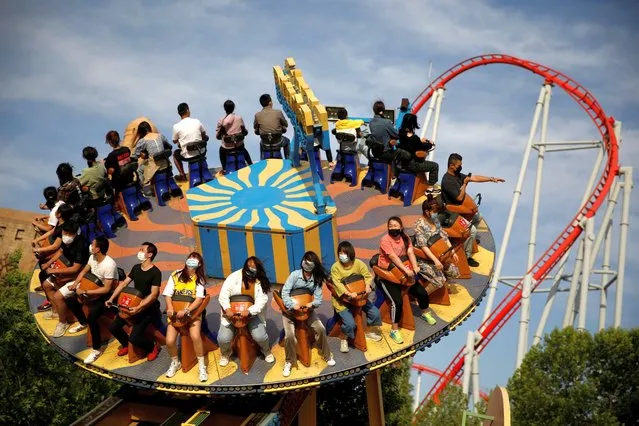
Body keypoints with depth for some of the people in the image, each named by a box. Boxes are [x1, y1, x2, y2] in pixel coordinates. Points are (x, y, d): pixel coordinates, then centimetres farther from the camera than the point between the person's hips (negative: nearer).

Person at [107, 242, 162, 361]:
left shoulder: (155, 272, -18)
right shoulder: (136, 268, 5)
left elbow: (154, 295, -24)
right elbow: (123, 284, 8)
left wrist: (139, 308, -33)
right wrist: (111, 299, -3)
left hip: (148, 309, -7)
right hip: (133, 305, 7)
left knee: (134, 337, -18)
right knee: (113, 327, 2)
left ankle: (152, 347, 12)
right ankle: (126, 344, 30)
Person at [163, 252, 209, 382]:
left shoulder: (199, 279, 1)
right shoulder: (176, 275, 3)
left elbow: (199, 299, -10)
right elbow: (168, 294, 1)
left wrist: (186, 310, -25)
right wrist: (170, 308, -19)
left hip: (193, 312, -1)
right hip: (175, 313, 1)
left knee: (195, 336, -29)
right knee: (170, 341, -17)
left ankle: (202, 366, -12)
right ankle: (175, 363, 14)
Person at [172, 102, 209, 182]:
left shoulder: (176, 126, -13)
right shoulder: (197, 121, -7)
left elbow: (174, 141, 3)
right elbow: (204, 134, 10)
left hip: (187, 156, -2)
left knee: (175, 153, 29)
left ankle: (182, 175, 19)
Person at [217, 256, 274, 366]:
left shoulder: (261, 282, -9)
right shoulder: (234, 277, -13)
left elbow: (262, 301, -18)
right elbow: (223, 294, -16)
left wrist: (249, 311, -33)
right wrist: (227, 309, -31)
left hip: (253, 314, 0)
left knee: (259, 336, -16)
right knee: (223, 338, -12)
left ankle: (267, 352, 20)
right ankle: (225, 354, 24)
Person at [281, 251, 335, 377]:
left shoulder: (317, 279, -5)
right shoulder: (295, 274, -16)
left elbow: (318, 297, -9)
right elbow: (285, 292, -20)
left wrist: (313, 303, -32)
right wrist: (292, 305, -34)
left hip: (307, 308, 3)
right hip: (290, 309, -3)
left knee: (321, 329, -10)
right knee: (290, 335, -21)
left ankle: (326, 355, 15)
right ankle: (289, 362, 1)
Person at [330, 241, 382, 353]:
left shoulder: (358, 263, -6)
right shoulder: (335, 267, -16)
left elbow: (368, 276, -3)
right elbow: (337, 283, -26)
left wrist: (367, 285, -24)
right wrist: (348, 293, -39)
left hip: (358, 296, 5)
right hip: (341, 299, -4)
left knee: (375, 313, -2)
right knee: (350, 323, -23)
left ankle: (368, 332, 27)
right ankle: (344, 339, 8)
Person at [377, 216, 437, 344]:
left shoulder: (405, 238, -1)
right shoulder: (385, 240, -20)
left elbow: (410, 252, -13)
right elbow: (393, 257, -29)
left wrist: (415, 267, -28)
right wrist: (406, 270, -36)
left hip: (402, 272, 6)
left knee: (422, 293, 5)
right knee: (397, 301, -22)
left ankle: (425, 313, 36)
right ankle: (394, 330, -9)